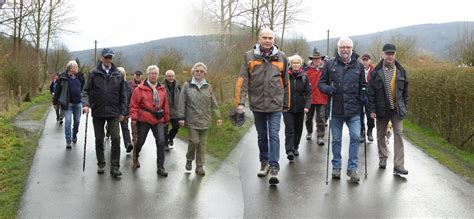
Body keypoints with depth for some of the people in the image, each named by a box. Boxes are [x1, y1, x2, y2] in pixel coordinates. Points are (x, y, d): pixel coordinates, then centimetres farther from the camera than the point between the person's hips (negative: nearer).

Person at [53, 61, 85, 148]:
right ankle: (68, 141, -2)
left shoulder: (79, 77, 6)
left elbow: (83, 88, 13)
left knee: (77, 121, 13)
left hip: (78, 103, 4)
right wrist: (55, 102, -3)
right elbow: (58, 90, -3)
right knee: (68, 121, -7)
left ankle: (74, 135, 37)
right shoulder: (63, 77, -6)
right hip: (67, 103, -4)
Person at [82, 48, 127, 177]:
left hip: (114, 113, 0)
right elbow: (86, 90, 0)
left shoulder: (118, 75, 3)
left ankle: (115, 167, -1)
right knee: (99, 140, 10)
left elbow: (122, 95, 7)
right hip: (98, 113, 0)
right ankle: (101, 164, 25)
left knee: (116, 138, -8)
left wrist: (122, 112, 4)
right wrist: (86, 104, -17)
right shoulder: (94, 73, 0)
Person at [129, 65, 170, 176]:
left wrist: (166, 119, 15)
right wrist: (134, 118, -13)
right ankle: (135, 157, 43)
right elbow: (134, 104, -7)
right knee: (140, 141, 13)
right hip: (143, 120, -2)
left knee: (161, 142, -8)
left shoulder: (162, 89, 6)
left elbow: (165, 105, 12)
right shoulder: (140, 89, -7)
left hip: (158, 120, 3)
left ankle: (160, 167, -1)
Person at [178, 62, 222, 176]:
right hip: (192, 120, -3)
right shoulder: (187, 85, 1)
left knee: (203, 143, 5)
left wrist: (218, 117, 8)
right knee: (194, 141, -9)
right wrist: (181, 117, -4)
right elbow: (181, 102, 0)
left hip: (205, 120, 3)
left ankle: (200, 166, 16)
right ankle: (189, 160, 18)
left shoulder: (208, 87, 9)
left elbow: (214, 104, 11)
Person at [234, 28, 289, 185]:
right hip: (257, 104, 1)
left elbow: (286, 82, 8)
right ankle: (264, 161, 31)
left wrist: (286, 104, 11)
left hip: (275, 104, -1)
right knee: (262, 136, 15)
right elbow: (242, 80, -5)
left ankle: (274, 168, -4)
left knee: (274, 136, -7)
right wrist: (240, 102, -12)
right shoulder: (249, 56, 0)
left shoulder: (281, 57, 2)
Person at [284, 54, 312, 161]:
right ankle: (289, 151, -12)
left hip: (300, 108, 3)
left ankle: (295, 147, 29)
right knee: (289, 130, -9)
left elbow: (308, 92, 1)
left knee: (298, 129, 13)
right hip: (287, 108, -3)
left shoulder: (304, 76, 2)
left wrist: (307, 105, -10)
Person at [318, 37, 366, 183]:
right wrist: (328, 89, -15)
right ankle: (336, 166, 23)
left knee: (355, 137, -6)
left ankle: (352, 168, 6)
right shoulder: (330, 64, 2)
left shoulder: (358, 65, 8)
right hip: (336, 109, -1)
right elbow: (321, 83, 5)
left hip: (354, 110, 1)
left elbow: (363, 85, 19)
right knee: (336, 139, 9)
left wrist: (363, 92, 0)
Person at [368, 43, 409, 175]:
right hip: (381, 109, -1)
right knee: (381, 135, 11)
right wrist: (372, 109, -8)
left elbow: (405, 90, 10)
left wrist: (405, 106, 5)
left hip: (397, 109, 1)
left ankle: (398, 165, -6)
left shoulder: (401, 71, 4)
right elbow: (371, 92, -3)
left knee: (398, 134, -6)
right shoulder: (377, 71, -3)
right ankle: (383, 158, 29)